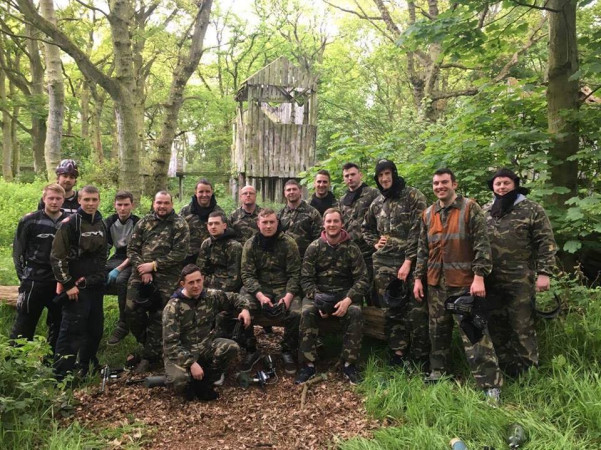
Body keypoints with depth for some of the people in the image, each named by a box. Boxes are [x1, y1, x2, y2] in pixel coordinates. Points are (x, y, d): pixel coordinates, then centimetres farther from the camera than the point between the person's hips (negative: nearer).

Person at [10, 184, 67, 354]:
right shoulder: (30, 221, -4)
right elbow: (18, 250, 1)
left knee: (58, 325, 12)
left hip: (60, 282, 3)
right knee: (23, 326, 1)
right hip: (34, 282, -3)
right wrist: (23, 276, -2)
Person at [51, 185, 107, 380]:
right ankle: (61, 373, 2)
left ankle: (86, 363, 30)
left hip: (95, 285, 7)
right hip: (76, 286, -7)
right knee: (72, 329, -7)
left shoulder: (101, 224, 10)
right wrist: (67, 284, -15)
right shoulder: (69, 223, -11)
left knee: (96, 327, 13)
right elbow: (57, 257, -14)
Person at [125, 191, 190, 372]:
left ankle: (149, 356, 14)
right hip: (140, 274, 4)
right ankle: (147, 344, 21)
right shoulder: (144, 222, 12)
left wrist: (153, 265, -13)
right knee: (131, 310, -3)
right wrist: (142, 268, -9)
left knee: (158, 317, -1)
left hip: (166, 278, -3)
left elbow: (180, 253, -9)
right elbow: (132, 248, 7)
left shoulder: (180, 225, 0)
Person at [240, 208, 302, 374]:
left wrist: (288, 297, -22)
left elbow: (294, 274, -5)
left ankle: (288, 351, 0)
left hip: (284, 287, -1)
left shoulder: (289, 243, -3)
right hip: (258, 287, 1)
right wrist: (260, 296, -23)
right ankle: (251, 351, -2)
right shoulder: (250, 245, 0)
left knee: (295, 313, -28)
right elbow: (247, 274, -6)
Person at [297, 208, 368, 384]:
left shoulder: (352, 248, -1)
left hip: (345, 293, 0)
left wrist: (347, 300, -20)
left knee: (355, 313, -30)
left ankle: (349, 364, -15)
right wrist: (317, 299, -20)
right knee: (307, 312, -30)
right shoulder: (314, 247, 0)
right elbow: (306, 279, -2)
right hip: (318, 292, 0)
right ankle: (309, 364, -19)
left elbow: (362, 280, -4)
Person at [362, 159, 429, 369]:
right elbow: (366, 228, 31)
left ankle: (421, 360, 6)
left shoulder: (414, 197, -3)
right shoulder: (376, 203, 14)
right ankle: (398, 355, 17)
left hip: (410, 261, -5)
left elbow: (418, 232, -10)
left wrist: (408, 261, -15)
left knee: (416, 310, -5)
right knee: (392, 311, 8)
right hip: (384, 264, 5)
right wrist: (375, 242, 10)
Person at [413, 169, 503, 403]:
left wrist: (479, 276, -16)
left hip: (464, 283, -5)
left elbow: (482, 245, -9)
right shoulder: (428, 214, 11)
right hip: (436, 283, 6)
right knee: (438, 331, 15)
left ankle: (491, 384, -1)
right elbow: (422, 250, 15)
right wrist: (418, 278, 10)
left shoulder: (470, 208, -4)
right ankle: (438, 372, 30)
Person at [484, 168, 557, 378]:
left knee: (522, 327, 0)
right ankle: (503, 369, 27)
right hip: (491, 280, 5)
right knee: (495, 326, 12)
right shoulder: (485, 211, 11)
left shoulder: (531, 209, -2)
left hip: (521, 281, -5)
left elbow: (546, 242, -5)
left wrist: (544, 273, -12)